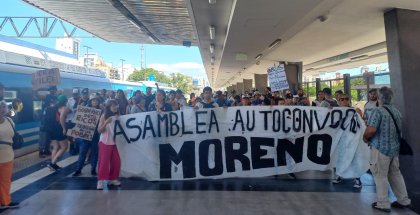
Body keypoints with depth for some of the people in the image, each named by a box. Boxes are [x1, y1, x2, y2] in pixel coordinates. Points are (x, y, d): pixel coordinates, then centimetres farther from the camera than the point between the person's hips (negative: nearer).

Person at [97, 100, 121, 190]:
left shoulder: (117, 116, 6)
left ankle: (113, 179, 19)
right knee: (104, 162, -3)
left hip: (114, 142, 4)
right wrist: (106, 123, -21)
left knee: (116, 162, 5)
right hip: (105, 142, -4)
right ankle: (100, 181, 4)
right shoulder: (104, 116, -3)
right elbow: (99, 130, -9)